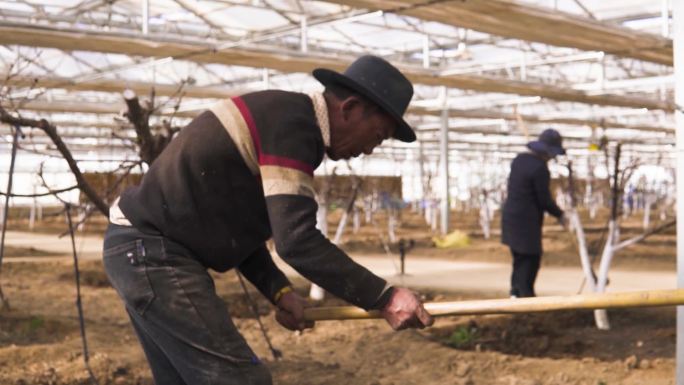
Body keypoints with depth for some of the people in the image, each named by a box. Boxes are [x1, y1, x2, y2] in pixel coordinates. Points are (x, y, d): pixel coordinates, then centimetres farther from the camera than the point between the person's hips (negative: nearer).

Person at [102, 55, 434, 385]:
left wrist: (279, 291, 7)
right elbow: (297, 240, -25)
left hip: (144, 246, 11)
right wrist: (383, 297, -21)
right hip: (154, 252, -11)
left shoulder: (280, 117, 14)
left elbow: (237, 226, 18)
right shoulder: (292, 121, -16)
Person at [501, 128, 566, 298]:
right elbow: (544, 200, -15)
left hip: (511, 214, 9)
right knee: (530, 257, -1)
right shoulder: (540, 169, -19)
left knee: (519, 255, 16)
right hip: (527, 220, -9)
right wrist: (560, 215, 0)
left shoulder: (520, 159, 7)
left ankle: (516, 291, 19)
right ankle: (526, 294, 2)